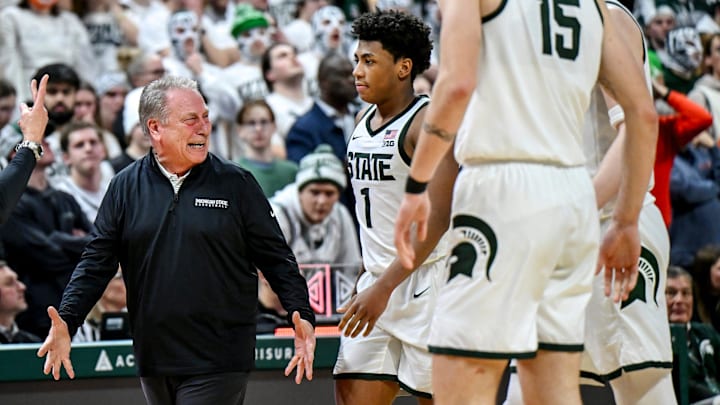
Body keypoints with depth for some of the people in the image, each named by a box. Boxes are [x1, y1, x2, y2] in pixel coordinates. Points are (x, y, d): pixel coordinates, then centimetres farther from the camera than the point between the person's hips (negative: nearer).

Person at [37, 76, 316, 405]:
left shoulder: (236, 184, 2)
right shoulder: (125, 188, 7)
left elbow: (276, 259, 4)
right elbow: (96, 264, 8)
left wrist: (302, 316, -8)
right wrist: (66, 322, -5)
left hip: (218, 364, -3)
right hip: (154, 364, 3)